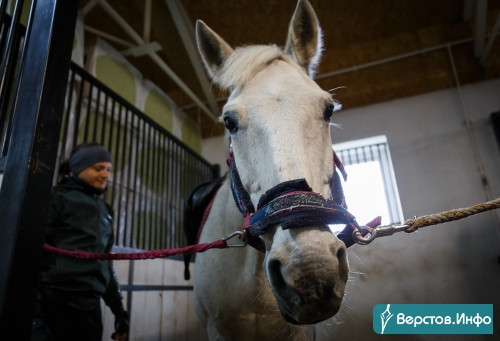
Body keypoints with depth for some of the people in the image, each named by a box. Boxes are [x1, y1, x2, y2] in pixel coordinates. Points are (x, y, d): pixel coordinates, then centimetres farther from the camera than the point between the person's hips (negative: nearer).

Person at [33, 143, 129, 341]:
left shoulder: (103, 210, 16)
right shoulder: (59, 197, -3)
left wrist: (118, 309, 17)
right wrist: (35, 308, -18)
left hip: (90, 304, 6)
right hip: (55, 301, -6)